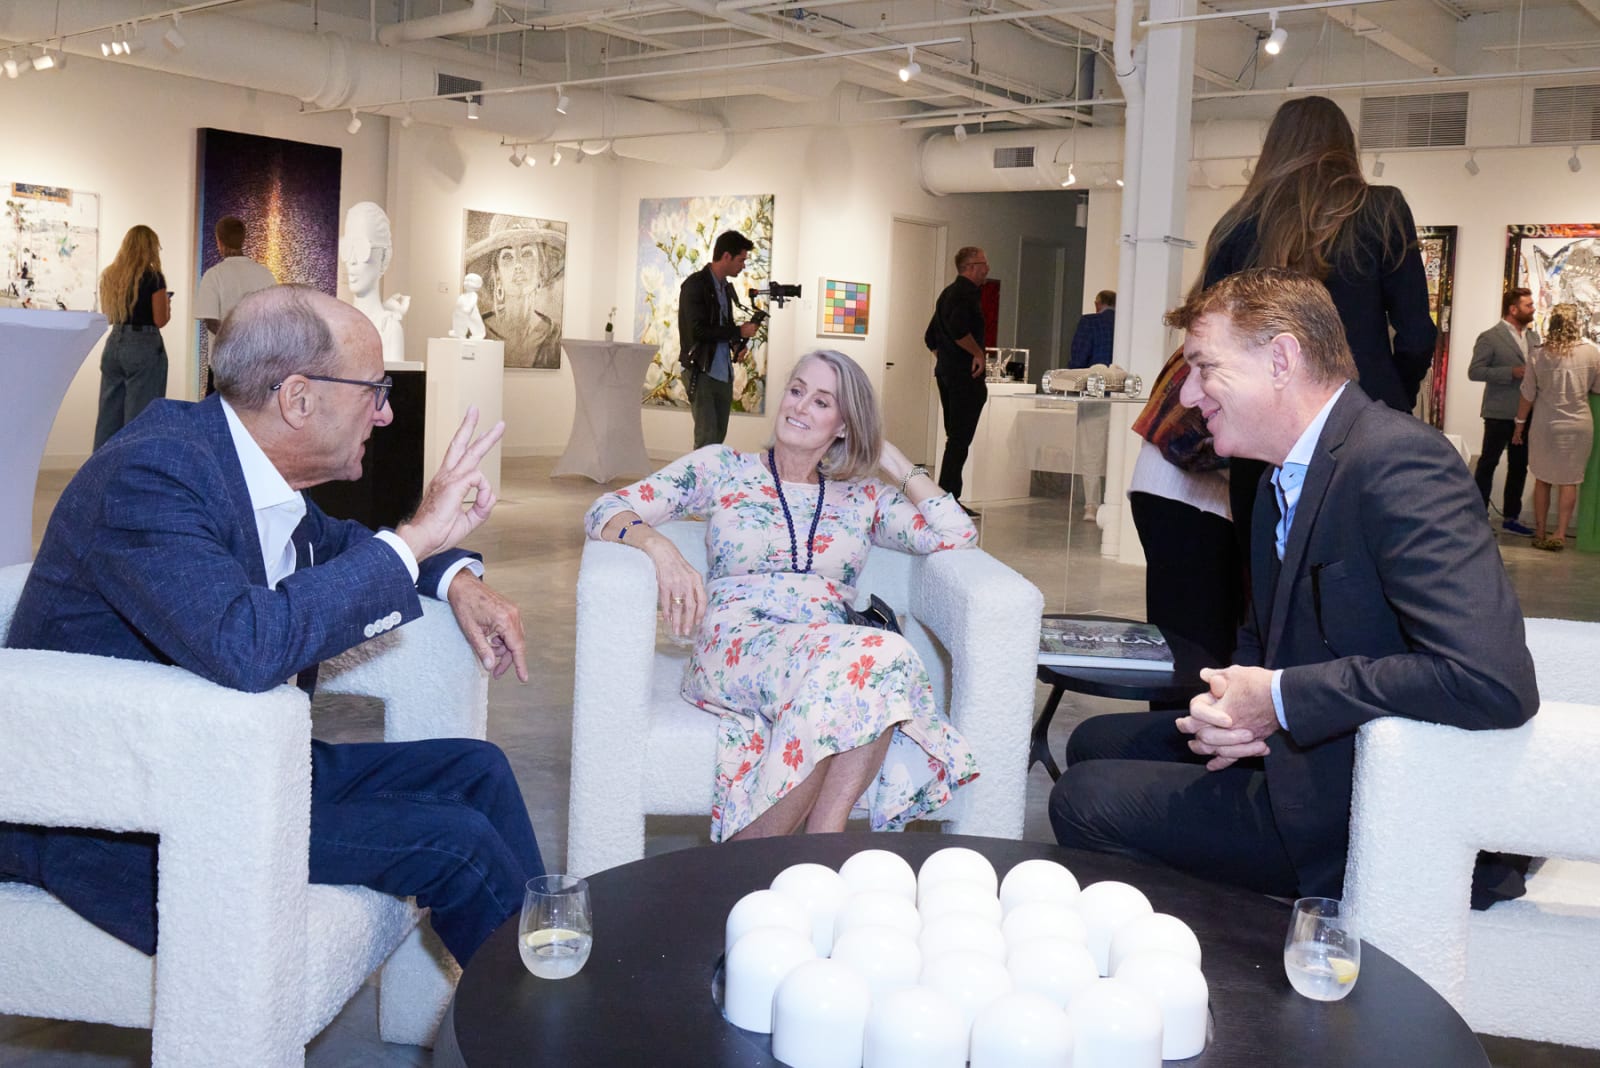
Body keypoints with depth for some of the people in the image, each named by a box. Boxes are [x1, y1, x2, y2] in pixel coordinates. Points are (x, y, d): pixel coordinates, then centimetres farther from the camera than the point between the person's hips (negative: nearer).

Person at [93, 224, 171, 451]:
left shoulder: (110, 276, 10)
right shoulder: (153, 277, -9)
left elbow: (107, 315, 15)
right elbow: (160, 320, -10)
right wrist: (167, 304, 9)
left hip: (114, 343, 6)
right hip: (144, 347, -6)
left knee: (109, 415, 11)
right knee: (140, 417, -2)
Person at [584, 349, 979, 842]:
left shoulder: (863, 499, 22)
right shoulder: (722, 468, 17)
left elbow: (958, 534, 10)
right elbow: (605, 512, 8)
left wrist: (895, 464, 16)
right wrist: (658, 546, -14)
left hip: (833, 649, 3)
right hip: (737, 646, -2)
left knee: (878, 659, -37)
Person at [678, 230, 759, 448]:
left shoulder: (726, 287, 13)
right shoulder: (695, 285, -10)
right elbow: (697, 331, -19)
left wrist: (735, 343, 0)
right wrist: (738, 331, -13)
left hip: (723, 373, 8)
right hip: (701, 372, -7)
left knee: (719, 437, 7)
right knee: (707, 439, -12)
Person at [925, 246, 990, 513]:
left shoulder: (948, 293, 19)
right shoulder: (967, 293, -12)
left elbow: (931, 336, 23)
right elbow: (958, 329, -28)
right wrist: (978, 353, -16)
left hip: (945, 372, 10)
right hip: (966, 374, -10)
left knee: (955, 437, 13)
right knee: (960, 438, -8)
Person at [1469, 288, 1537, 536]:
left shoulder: (1533, 336, 10)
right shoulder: (1490, 338, -9)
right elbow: (1474, 371, -15)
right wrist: (1512, 372, -22)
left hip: (1525, 413, 7)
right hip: (1500, 413, -7)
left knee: (1519, 467, 11)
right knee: (1488, 464, 1)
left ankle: (1510, 518, 20)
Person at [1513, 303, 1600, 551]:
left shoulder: (1539, 354, -10)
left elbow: (1528, 395, -4)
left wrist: (1519, 424, 8)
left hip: (1545, 425, 0)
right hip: (1578, 425, 0)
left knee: (1542, 480, 12)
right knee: (1569, 482, 8)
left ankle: (1540, 533, 16)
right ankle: (1560, 533, 3)